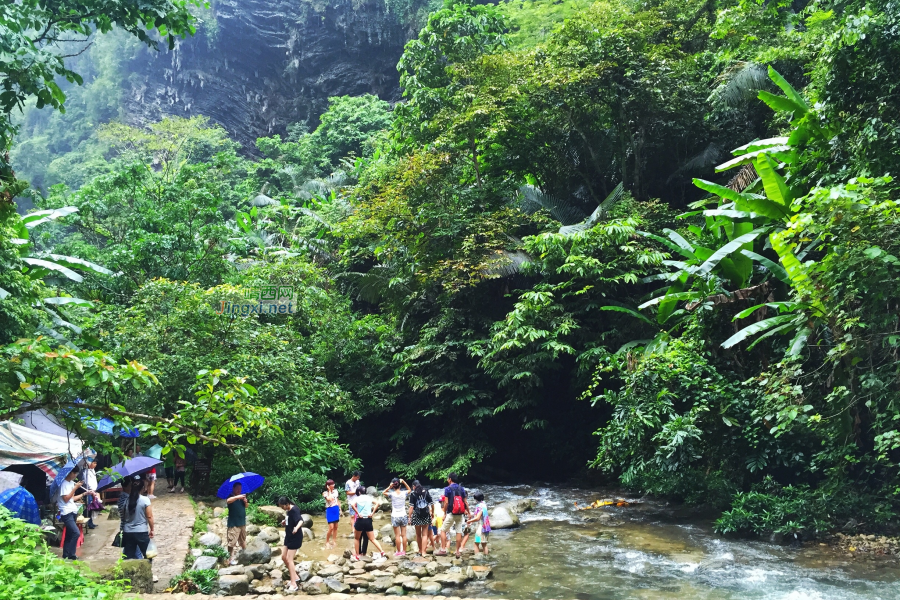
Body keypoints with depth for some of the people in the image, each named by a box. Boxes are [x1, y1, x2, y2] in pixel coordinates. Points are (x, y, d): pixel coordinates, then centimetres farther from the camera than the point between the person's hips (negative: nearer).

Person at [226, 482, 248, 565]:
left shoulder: (242, 497, 12)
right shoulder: (231, 497, -8)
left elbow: (246, 506, 16)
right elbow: (228, 501, -31)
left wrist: (246, 502, -7)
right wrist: (237, 497, -47)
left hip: (242, 523, 7)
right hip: (233, 524, -7)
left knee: (243, 541, 19)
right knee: (232, 542, -10)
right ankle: (231, 558, -6)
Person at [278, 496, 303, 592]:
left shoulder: (294, 510, -23)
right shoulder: (288, 510, 5)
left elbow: (300, 520, -39)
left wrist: (297, 527, -56)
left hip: (295, 537, -10)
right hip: (289, 536, 10)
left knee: (289, 560, -9)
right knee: (283, 557, 14)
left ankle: (293, 585, -5)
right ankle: (295, 576, 29)